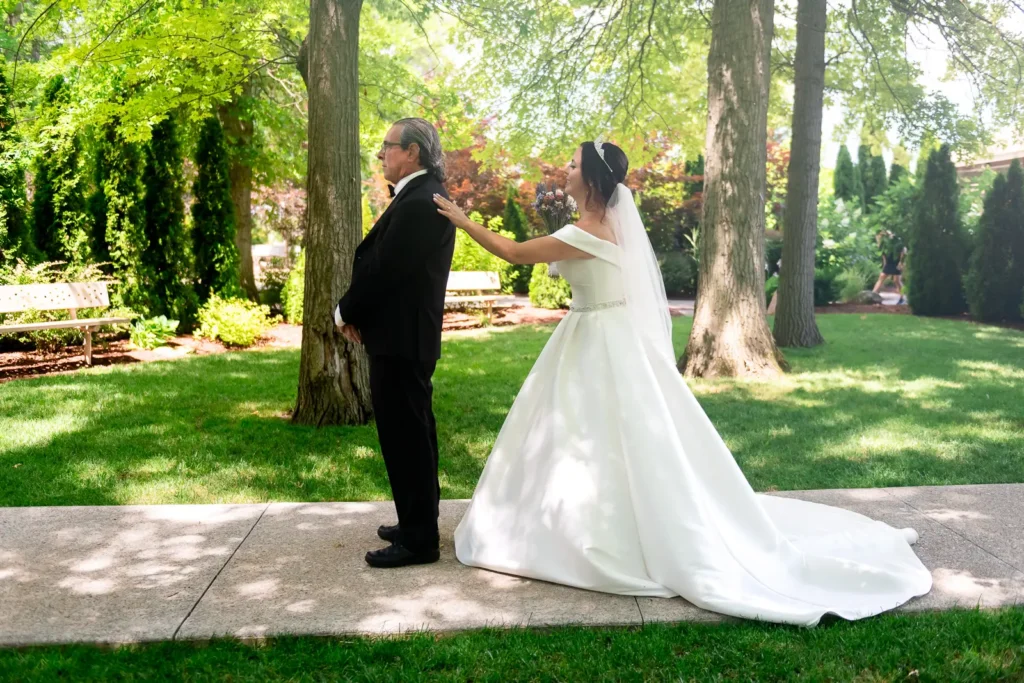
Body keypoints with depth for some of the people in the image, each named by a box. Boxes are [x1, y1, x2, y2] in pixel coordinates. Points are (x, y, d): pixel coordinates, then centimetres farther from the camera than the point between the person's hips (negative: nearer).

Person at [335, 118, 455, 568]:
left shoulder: (417, 203, -19)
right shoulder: (424, 195, 13)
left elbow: (383, 269, -20)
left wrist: (346, 313, -4)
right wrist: (358, 312, 3)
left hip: (399, 338, -11)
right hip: (409, 334, 11)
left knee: (405, 435, -3)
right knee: (412, 433, 17)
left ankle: (418, 539, 7)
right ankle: (418, 524, 30)